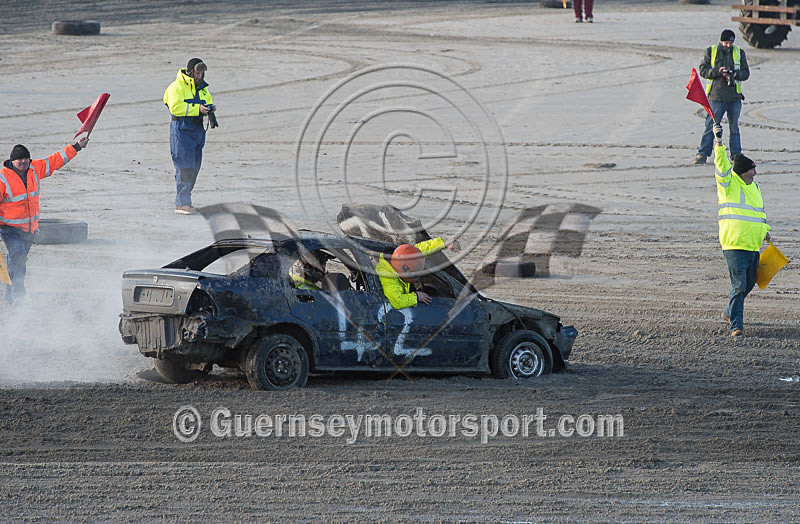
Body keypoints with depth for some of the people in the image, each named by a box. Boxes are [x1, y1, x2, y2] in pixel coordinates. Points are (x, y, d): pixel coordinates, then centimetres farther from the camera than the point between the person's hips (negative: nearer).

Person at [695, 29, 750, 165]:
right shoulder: (710, 52, 3)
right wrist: (717, 71, -19)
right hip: (716, 96, -2)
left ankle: (736, 154, 16)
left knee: (734, 127, 9)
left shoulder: (739, 53, 9)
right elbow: (703, 70, -4)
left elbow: (746, 73, 6)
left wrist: (735, 74, -15)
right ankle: (702, 154, -1)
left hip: (734, 97, 2)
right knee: (710, 126, -5)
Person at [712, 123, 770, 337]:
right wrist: (719, 142, -36)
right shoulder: (728, 183, -6)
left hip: (753, 246, 8)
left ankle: (729, 312, 39)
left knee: (749, 283, 17)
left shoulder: (754, 187, 16)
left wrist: (765, 230, 38)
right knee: (738, 285, -13)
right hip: (734, 245, -8)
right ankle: (736, 326, -13)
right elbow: (721, 164, -23)